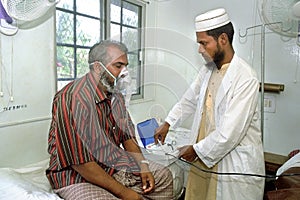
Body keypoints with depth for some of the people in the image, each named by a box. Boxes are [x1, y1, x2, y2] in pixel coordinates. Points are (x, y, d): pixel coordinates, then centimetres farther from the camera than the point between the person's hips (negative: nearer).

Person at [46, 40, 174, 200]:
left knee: (163, 177, 10)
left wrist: (143, 166, -5)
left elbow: (127, 135, 9)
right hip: (77, 176, -7)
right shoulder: (74, 98, -25)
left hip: (113, 165, 8)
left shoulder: (115, 94, 2)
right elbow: (79, 162, -26)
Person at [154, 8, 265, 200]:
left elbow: (230, 133, -22)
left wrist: (196, 150, -11)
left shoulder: (245, 78, -20)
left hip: (235, 166, -6)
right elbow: (190, 99, 19)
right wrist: (168, 123, 20)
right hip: (204, 158, 7)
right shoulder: (207, 70, 4)